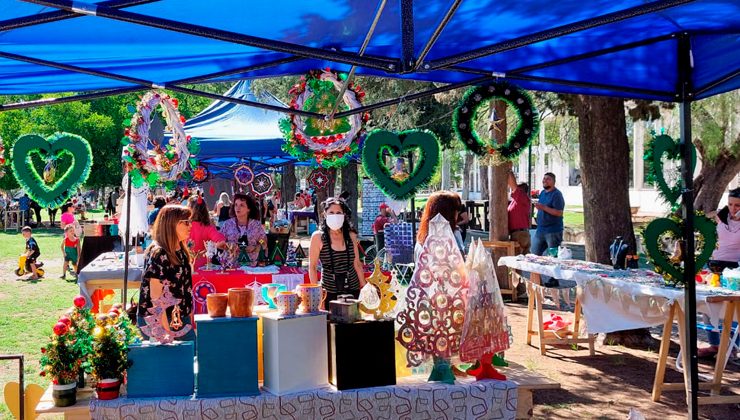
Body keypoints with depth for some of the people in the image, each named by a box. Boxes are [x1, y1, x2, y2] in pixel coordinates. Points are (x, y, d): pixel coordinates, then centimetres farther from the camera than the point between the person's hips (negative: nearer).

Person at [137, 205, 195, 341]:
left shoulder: (181, 251, 9)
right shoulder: (158, 254, -16)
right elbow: (156, 296, -18)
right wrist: (166, 330, -19)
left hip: (181, 319, 8)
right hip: (157, 323, -8)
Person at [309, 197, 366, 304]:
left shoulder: (351, 236, 5)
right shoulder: (318, 237, -4)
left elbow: (357, 264, 11)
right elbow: (312, 267, -1)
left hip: (352, 290, 3)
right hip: (330, 292, -3)